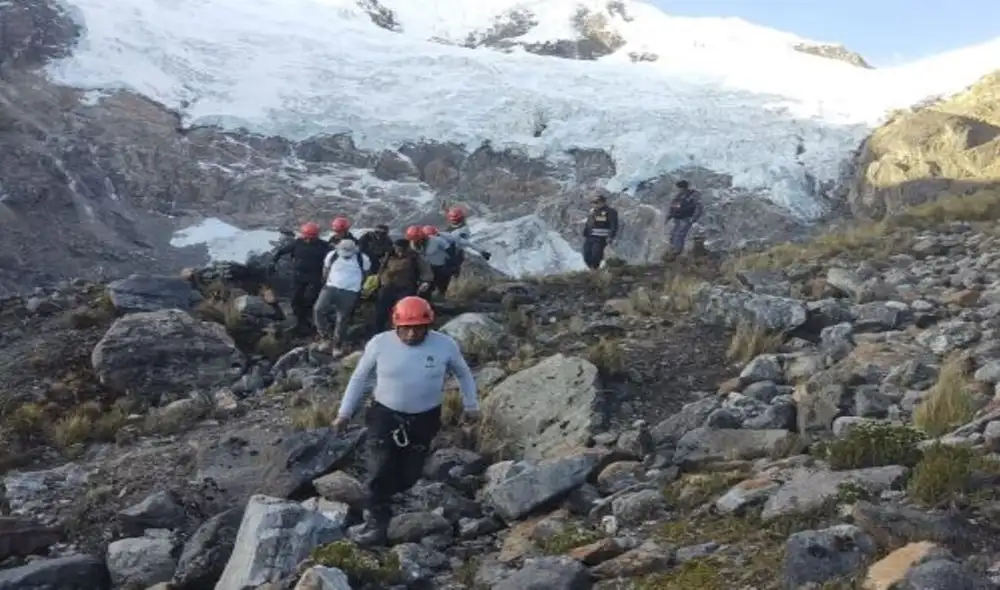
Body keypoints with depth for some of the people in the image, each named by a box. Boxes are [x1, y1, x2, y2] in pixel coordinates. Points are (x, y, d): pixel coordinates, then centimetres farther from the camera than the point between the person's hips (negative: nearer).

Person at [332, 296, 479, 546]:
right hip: (385, 414, -1)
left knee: (409, 475, 10)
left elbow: (463, 374, 6)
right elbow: (359, 378, -1)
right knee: (380, 470, -8)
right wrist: (344, 413, 0)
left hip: (425, 419, 1)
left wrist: (471, 406, 9)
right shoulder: (379, 343, -14)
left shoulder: (445, 345, -13)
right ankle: (377, 522, 6)